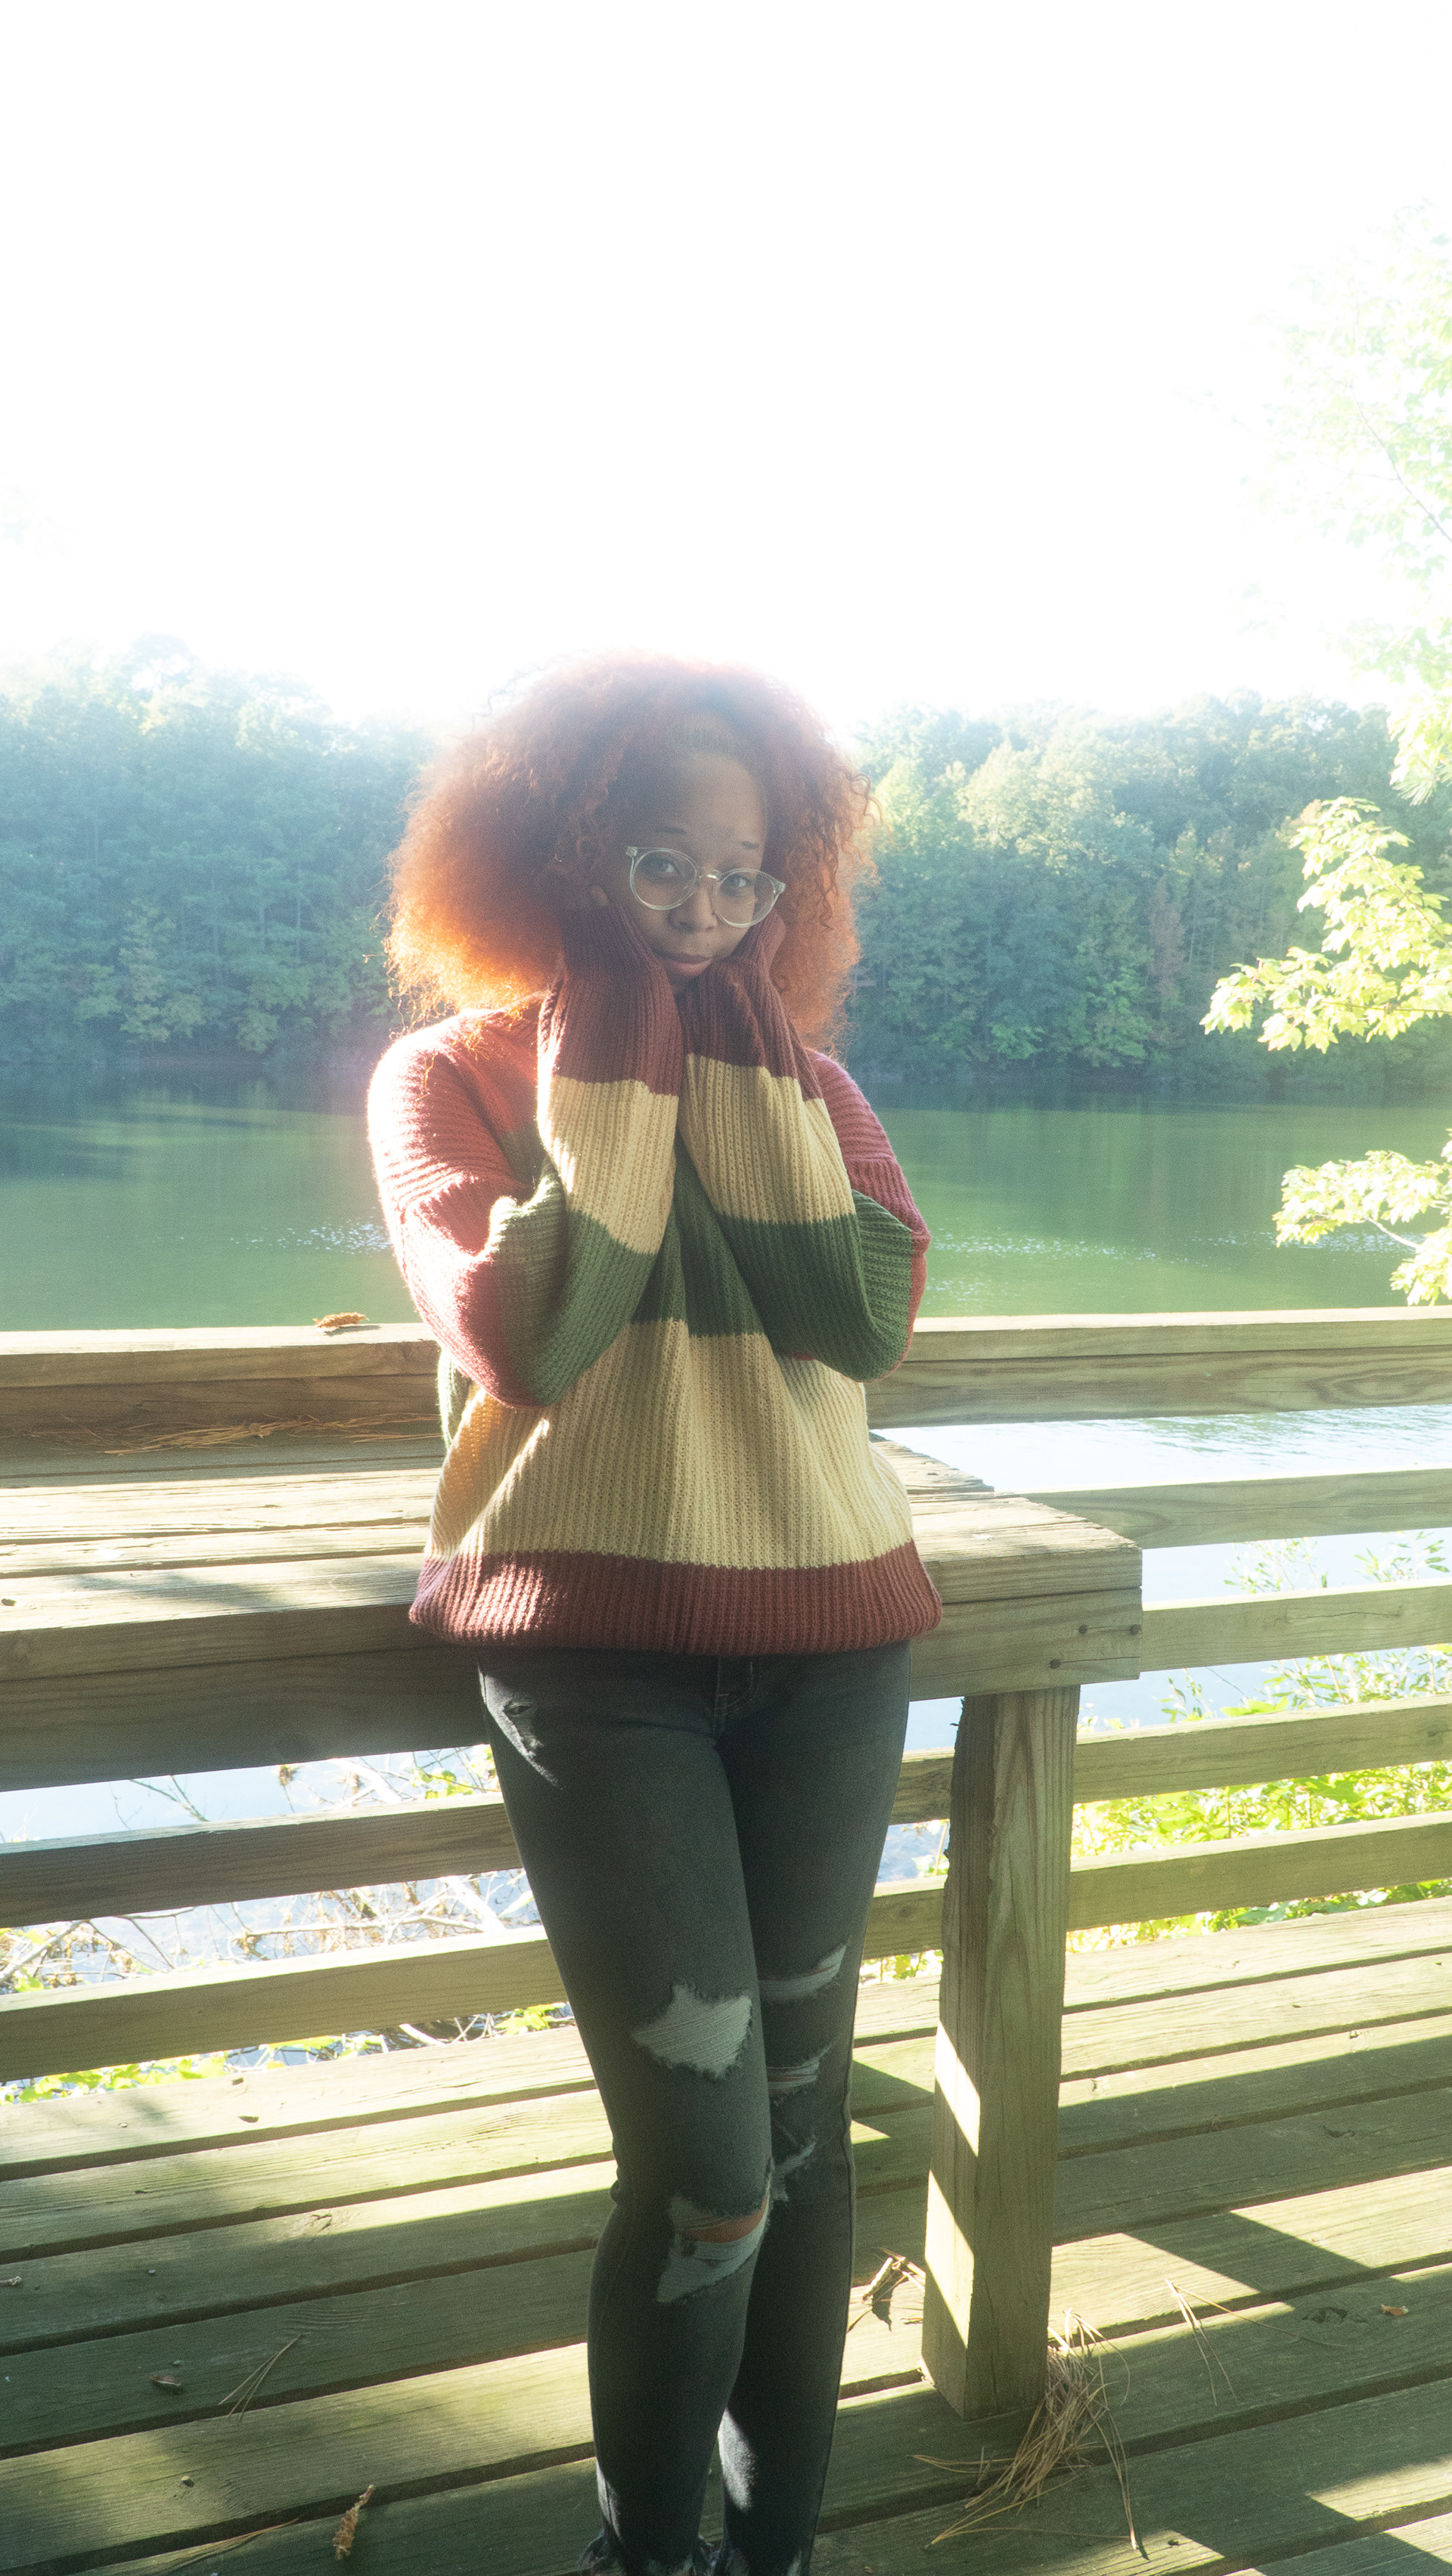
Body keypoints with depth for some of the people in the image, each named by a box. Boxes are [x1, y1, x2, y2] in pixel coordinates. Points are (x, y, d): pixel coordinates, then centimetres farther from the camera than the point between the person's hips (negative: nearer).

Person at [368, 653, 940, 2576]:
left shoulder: (801, 1074, 12)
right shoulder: (453, 1074, 3)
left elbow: (873, 1315, -6)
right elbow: (529, 1340, -14)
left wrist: (739, 1082, -7)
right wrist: (612, 1075, -9)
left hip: (825, 1630, 3)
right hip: (593, 1642, -3)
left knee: (801, 2121, 5)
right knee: (707, 2169, -7)